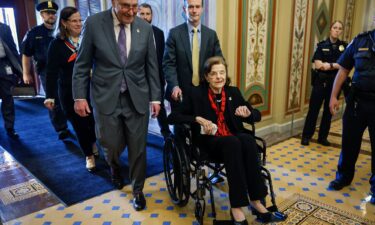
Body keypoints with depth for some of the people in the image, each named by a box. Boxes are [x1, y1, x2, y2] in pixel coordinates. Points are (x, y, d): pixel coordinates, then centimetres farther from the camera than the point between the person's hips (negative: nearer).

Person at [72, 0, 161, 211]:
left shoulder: (145, 27, 0)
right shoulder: (93, 23, -5)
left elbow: (152, 66, 4)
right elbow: (82, 64, 0)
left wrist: (155, 97, 3)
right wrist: (80, 96, -4)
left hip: (137, 97, 1)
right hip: (106, 97, -1)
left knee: (138, 147, 6)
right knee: (111, 145, 7)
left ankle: (138, 189, 30)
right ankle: (116, 168, 46)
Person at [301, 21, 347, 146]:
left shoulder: (344, 46, 5)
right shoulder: (322, 45, 1)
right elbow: (317, 65, -9)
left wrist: (329, 65, -14)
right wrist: (336, 64, -10)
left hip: (335, 82, 2)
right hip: (320, 81, -2)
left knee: (329, 110, 9)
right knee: (313, 109, -1)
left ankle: (323, 137, 20)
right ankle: (306, 136, 10)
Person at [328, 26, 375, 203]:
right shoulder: (360, 41, 3)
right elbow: (343, 70, 5)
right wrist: (333, 96, 2)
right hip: (357, 100, 2)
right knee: (349, 142, 12)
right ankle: (344, 176, 32)